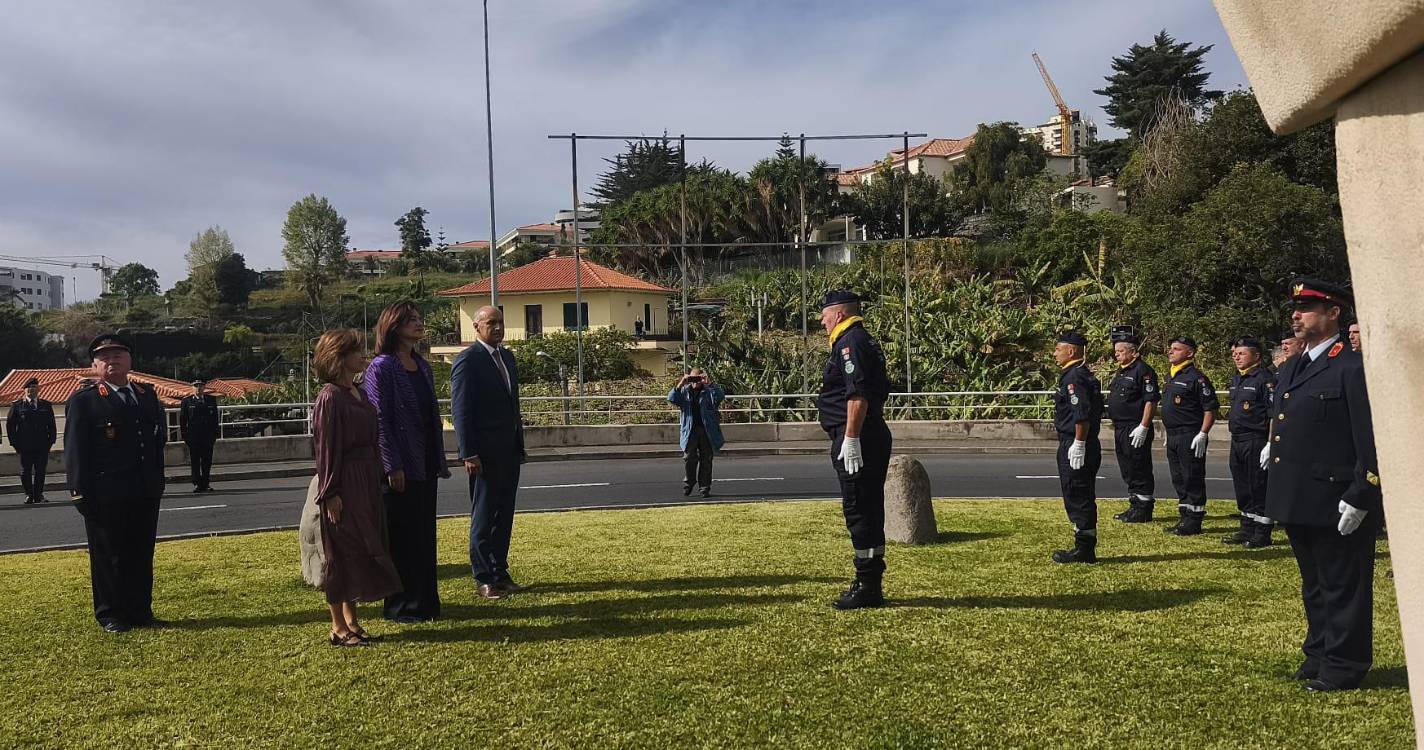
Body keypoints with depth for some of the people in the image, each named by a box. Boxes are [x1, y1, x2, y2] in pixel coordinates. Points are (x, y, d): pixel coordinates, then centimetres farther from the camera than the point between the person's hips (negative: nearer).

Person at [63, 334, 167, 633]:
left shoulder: (147, 395, 13)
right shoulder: (83, 401, -2)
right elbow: (75, 450, -5)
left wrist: (158, 482, 10)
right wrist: (81, 493, -11)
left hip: (145, 493, 5)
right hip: (105, 495, -5)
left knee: (142, 554, 10)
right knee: (108, 555, 4)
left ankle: (141, 611, 20)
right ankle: (110, 615, 15)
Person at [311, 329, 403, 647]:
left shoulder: (358, 393, 13)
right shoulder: (330, 397, -13)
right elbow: (326, 448, -16)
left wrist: (374, 478, 16)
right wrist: (331, 494, -18)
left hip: (366, 480, 9)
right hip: (344, 483, -9)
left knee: (360, 551, 13)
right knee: (341, 552, 0)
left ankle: (351, 620, 24)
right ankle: (339, 627, 10)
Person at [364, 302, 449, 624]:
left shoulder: (422, 366, 13)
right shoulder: (381, 367, -9)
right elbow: (379, 421, -14)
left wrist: (439, 461, 13)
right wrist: (393, 466, -18)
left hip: (425, 465, 7)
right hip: (400, 467, -7)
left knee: (425, 535, 12)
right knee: (402, 536, 1)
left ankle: (426, 601, 22)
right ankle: (400, 606, 11)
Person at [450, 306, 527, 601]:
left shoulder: (507, 357, 15)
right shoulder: (467, 361, -10)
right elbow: (460, 410, -13)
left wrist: (520, 445, 16)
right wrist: (469, 454, -17)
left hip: (509, 451, 7)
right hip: (485, 453, -7)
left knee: (504, 515, 12)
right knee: (483, 517, 2)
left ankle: (500, 573, 21)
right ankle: (483, 579, 10)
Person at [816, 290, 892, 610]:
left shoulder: (849, 343, -12)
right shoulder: (866, 342, 20)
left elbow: (858, 395, -22)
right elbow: (880, 392, 23)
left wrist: (850, 439, -23)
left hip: (856, 441, -11)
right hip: (874, 437, 11)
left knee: (859, 511, -7)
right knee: (870, 511, 13)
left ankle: (867, 587, -3)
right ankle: (871, 584, 21)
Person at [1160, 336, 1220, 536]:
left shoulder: (1196, 377, -12)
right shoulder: (1172, 377, 16)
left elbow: (1211, 408, -15)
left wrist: (1202, 435, -19)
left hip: (1190, 438, -9)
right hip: (1173, 437, 9)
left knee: (1193, 480, -2)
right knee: (1178, 480, 14)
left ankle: (1193, 522, 4)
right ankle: (1184, 517, 23)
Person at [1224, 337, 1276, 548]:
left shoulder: (1265, 378, -12)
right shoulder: (1236, 379, 14)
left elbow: (1274, 413, -16)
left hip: (1255, 440, -9)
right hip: (1237, 441, 9)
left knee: (1259, 487, -1)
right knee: (1242, 487, 14)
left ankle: (1262, 533, 7)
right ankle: (1247, 529, 25)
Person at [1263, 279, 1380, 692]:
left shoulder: (1353, 368, -13)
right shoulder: (1290, 369, 12)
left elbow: (1371, 440, -16)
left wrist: (1360, 498, -18)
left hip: (1335, 502, -8)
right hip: (1295, 499, 8)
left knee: (1342, 587, 5)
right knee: (1312, 584, 20)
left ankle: (1343, 666, 17)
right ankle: (1319, 654, 33)